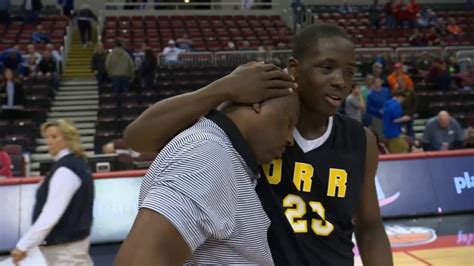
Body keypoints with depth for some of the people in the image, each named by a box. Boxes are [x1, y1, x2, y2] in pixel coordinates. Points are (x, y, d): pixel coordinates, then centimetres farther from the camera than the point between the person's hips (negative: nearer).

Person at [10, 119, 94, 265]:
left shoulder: (65, 169, -20)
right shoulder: (77, 163, 10)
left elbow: (51, 213, -27)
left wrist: (24, 245, -26)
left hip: (64, 244, -10)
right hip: (72, 239, 10)